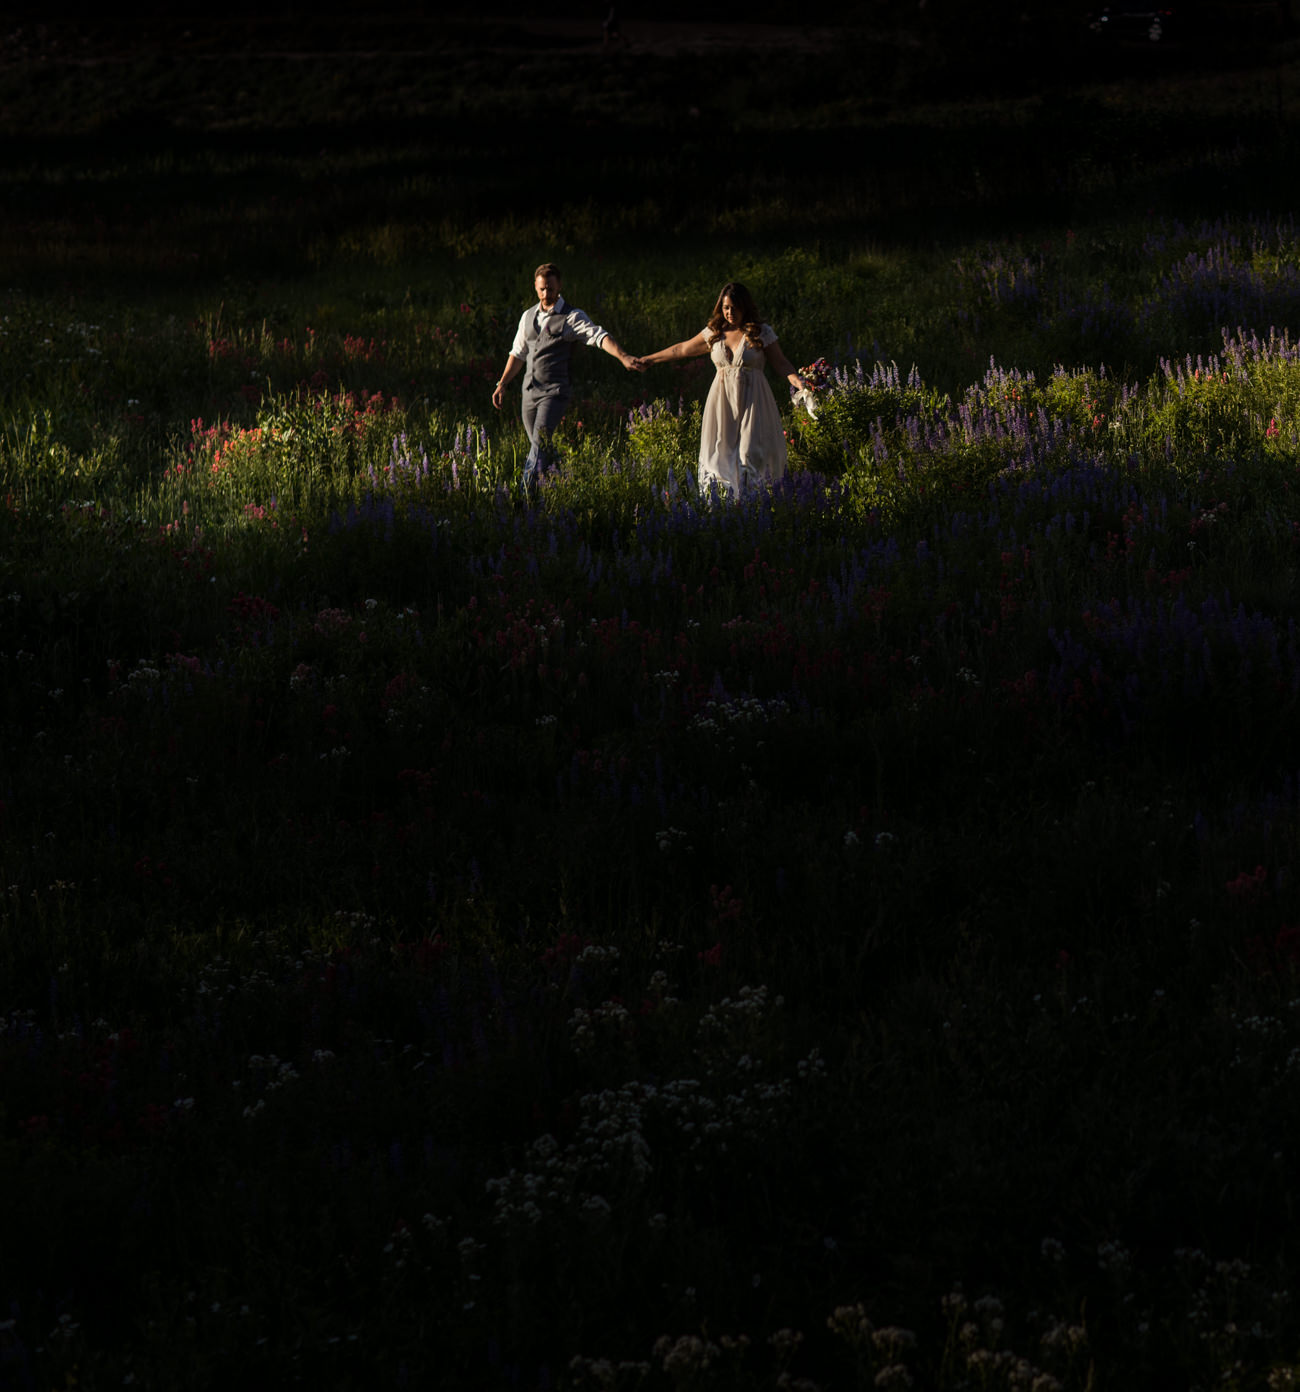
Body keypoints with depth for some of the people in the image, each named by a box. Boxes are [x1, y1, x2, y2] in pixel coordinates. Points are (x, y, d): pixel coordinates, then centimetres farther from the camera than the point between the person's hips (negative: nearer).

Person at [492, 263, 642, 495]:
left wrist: (623, 357, -36)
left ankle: (527, 491, -26)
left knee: (540, 442, -21)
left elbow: (599, 336, -20)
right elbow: (518, 354, 23)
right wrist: (502, 384, 18)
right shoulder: (528, 317, 14)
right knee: (537, 447, 11)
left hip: (555, 391, -6)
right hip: (530, 391, 6)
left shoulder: (572, 317, -5)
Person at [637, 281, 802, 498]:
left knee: (751, 452, -9)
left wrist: (795, 380, -17)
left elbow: (780, 362, 3)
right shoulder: (714, 333, 8)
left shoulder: (761, 333, -1)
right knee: (720, 451, -1)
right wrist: (648, 359, 25)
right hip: (722, 399, 3)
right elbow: (682, 350, 19)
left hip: (751, 399, -3)